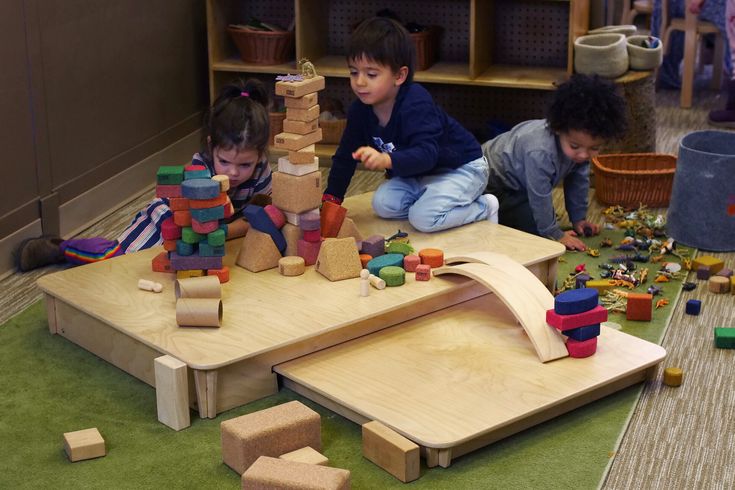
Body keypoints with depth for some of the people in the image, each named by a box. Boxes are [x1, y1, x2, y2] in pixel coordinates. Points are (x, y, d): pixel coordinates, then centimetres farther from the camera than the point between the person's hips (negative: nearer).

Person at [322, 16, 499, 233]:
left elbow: (426, 154, -44)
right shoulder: (360, 110, -8)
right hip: (418, 172, 8)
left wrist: (386, 160, -61)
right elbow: (345, 155, 3)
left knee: (424, 219, -26)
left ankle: (484, 207, -2)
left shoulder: (416, 105, -32)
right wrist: (331, 198, -3)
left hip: (461, 168, -8)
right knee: (383, 204, -13)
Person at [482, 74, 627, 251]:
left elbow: (578, 181, -2)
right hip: (493, 182, -8)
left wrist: (578, 218, 2)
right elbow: (539, 197, -32)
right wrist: (555, 235, -23)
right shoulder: (540, 153, -43)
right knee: (533, 227, -18)